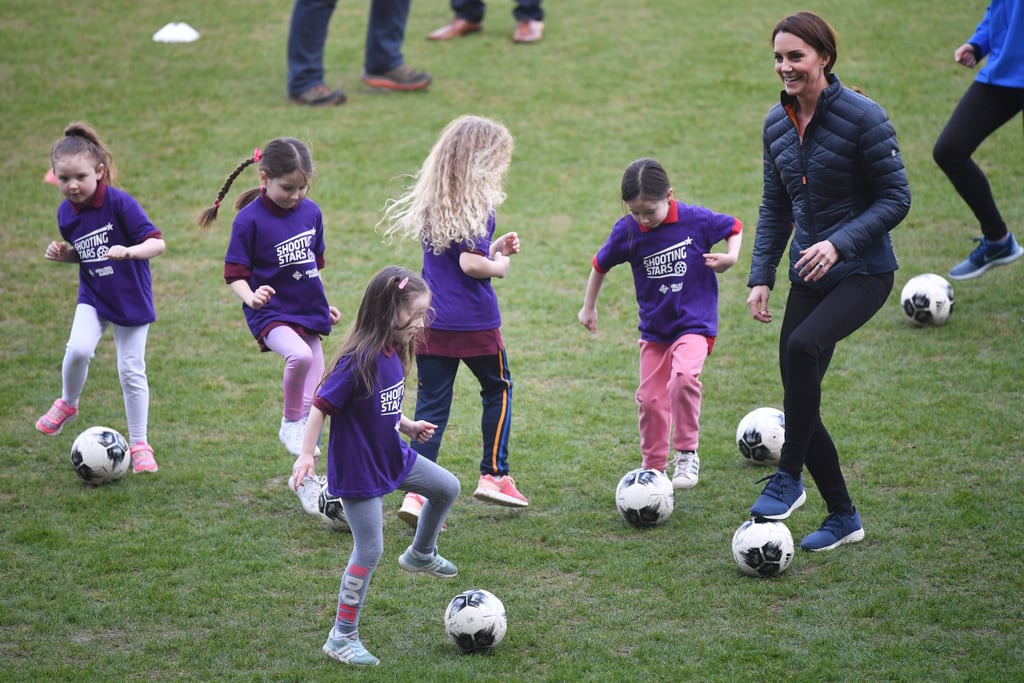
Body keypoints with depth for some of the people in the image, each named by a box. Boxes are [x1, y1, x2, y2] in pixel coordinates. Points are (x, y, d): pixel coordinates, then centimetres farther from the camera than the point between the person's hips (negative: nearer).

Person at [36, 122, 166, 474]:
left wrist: (129, 251, -41)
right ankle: (67, 405, 8)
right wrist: (62, 254, -7)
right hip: (93, 297, 3)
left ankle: (139, 444, 16)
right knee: (78, 349, -21)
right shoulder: (66, 213, -3)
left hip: (131, 299, -3)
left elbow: (157, 243, -23)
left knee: (131, 371, 1)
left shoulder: (120, 203, -21)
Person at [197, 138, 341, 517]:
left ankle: (306, 478, 19)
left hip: (309, 314, 5)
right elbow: (234, 274, -10)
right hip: (271, 314, -5)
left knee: (311, 406, 5)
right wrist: (251, 296, -29)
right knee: (299, 355, -36)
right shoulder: (250, 220, -12)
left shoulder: (311, 212, 4)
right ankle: (289, 425, -11)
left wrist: (324, 304, 21)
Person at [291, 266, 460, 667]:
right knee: (369, 552, -5)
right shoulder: (359, 361, -28)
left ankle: (421, 555, 42)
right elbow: (322, 406, -23)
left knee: (448, 488, 17)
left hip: (392, 457, 8)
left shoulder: (393, 354, -1)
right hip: (358, 471, -8)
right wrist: (306, 454, -25)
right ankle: (342, 637, 6)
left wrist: (408, 426, 11)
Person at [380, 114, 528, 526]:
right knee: (498, 389, 18)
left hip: (429, 322, 6)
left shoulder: (431, 201, 10)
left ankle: (416, 492, -5)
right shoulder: (478, 205, -14)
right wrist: (499, 266, -3)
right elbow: (469, 263, -22)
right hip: (474, 322, -6)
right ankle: (494, 475, 21)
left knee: (431, 405, 6)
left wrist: (493, 248, 13)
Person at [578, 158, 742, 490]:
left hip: (694, 322, -4)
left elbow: (734, 227, 5)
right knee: (650, 400, 6)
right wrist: (588, 307, 17)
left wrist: (730, 258, -13)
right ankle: (653, 469, 24)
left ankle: (686, 454, -14)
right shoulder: (626, 231, -9)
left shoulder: (696, 220, -14)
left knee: (683, 376, -29)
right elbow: (601, 265, 10)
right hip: (654, 328, 4)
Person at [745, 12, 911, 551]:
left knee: (803, 347, -32)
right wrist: (761, 277, 4)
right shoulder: (777, 124, 5)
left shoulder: (862, 117, -15)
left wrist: (839, 243, -25)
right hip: (809, 275, 7)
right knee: (799, 399, 3)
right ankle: (843, 517, 19)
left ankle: (788, 479, -17)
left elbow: (895, 199, -13)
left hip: (863, 272, -7)